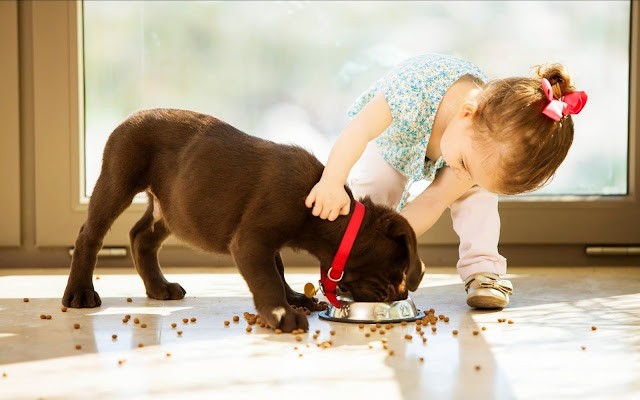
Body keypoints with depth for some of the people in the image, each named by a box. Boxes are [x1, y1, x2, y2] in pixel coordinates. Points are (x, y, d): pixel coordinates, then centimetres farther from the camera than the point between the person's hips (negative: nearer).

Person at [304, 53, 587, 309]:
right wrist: (332, 181, -68)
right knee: (370, 197, -18)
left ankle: (482, 270, -7)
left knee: (477, 191, -19)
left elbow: (434, 201, -32)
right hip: (389, 141, -1)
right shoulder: (417, 87, -51)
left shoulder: (489, 145, -38)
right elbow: (359, 130, -52)